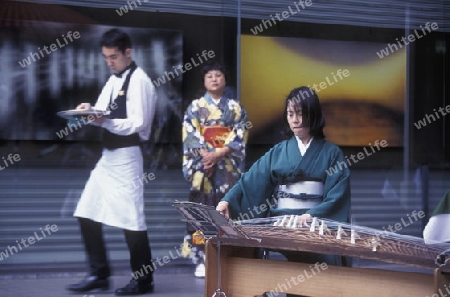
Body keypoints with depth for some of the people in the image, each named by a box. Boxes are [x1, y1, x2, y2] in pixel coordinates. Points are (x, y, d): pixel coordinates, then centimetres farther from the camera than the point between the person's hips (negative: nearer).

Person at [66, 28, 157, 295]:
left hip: (127, 157, -9)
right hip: (108, 155, 9)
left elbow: (138, 124, -18)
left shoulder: (139, 81, -11)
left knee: (132, 219, -3)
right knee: (88, 214, 8)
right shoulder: (114, 80, 15)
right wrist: (90, 112, -4)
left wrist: (105, 122, -25)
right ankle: (100, 274, 16)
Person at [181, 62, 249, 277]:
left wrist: (218, 153, -13)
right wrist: (206, 154, -16)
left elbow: (240, 137, 0)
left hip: (228, 166, 1)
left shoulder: (235, 108, 9)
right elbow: (190, 135, -1)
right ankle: (201, 260, -3)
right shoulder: (195, 107, 7)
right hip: (201, 164, -1)